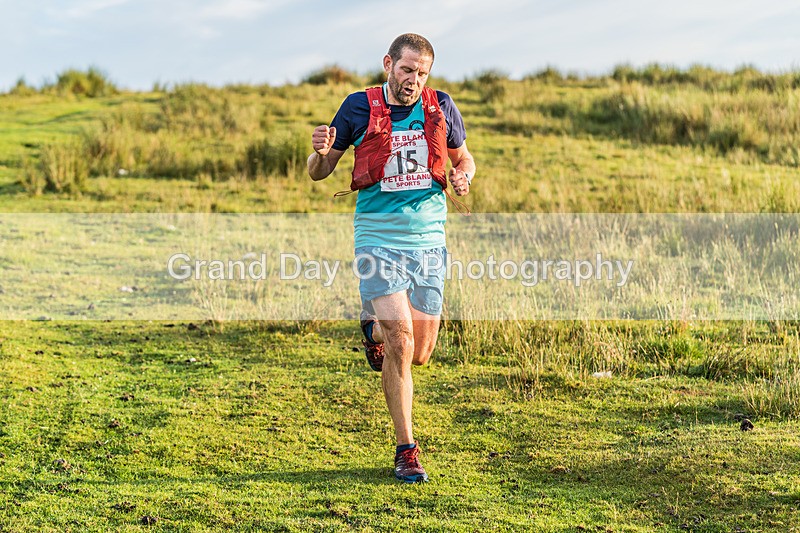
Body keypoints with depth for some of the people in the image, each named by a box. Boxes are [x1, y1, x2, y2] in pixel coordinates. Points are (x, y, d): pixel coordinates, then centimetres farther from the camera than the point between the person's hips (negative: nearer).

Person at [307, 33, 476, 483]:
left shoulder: (441, 107, 3)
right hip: (378, 238, -3)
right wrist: (321, 152, -18)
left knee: (420, 354, 5)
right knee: (401, 345, -15)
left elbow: (464, 159, 19)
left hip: (429, 239, 3)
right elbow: (319, 173, 6)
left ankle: (375, 328, 40)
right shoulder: (359, 107, -3)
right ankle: (407, 450, -1)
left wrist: (463, 178, -5)